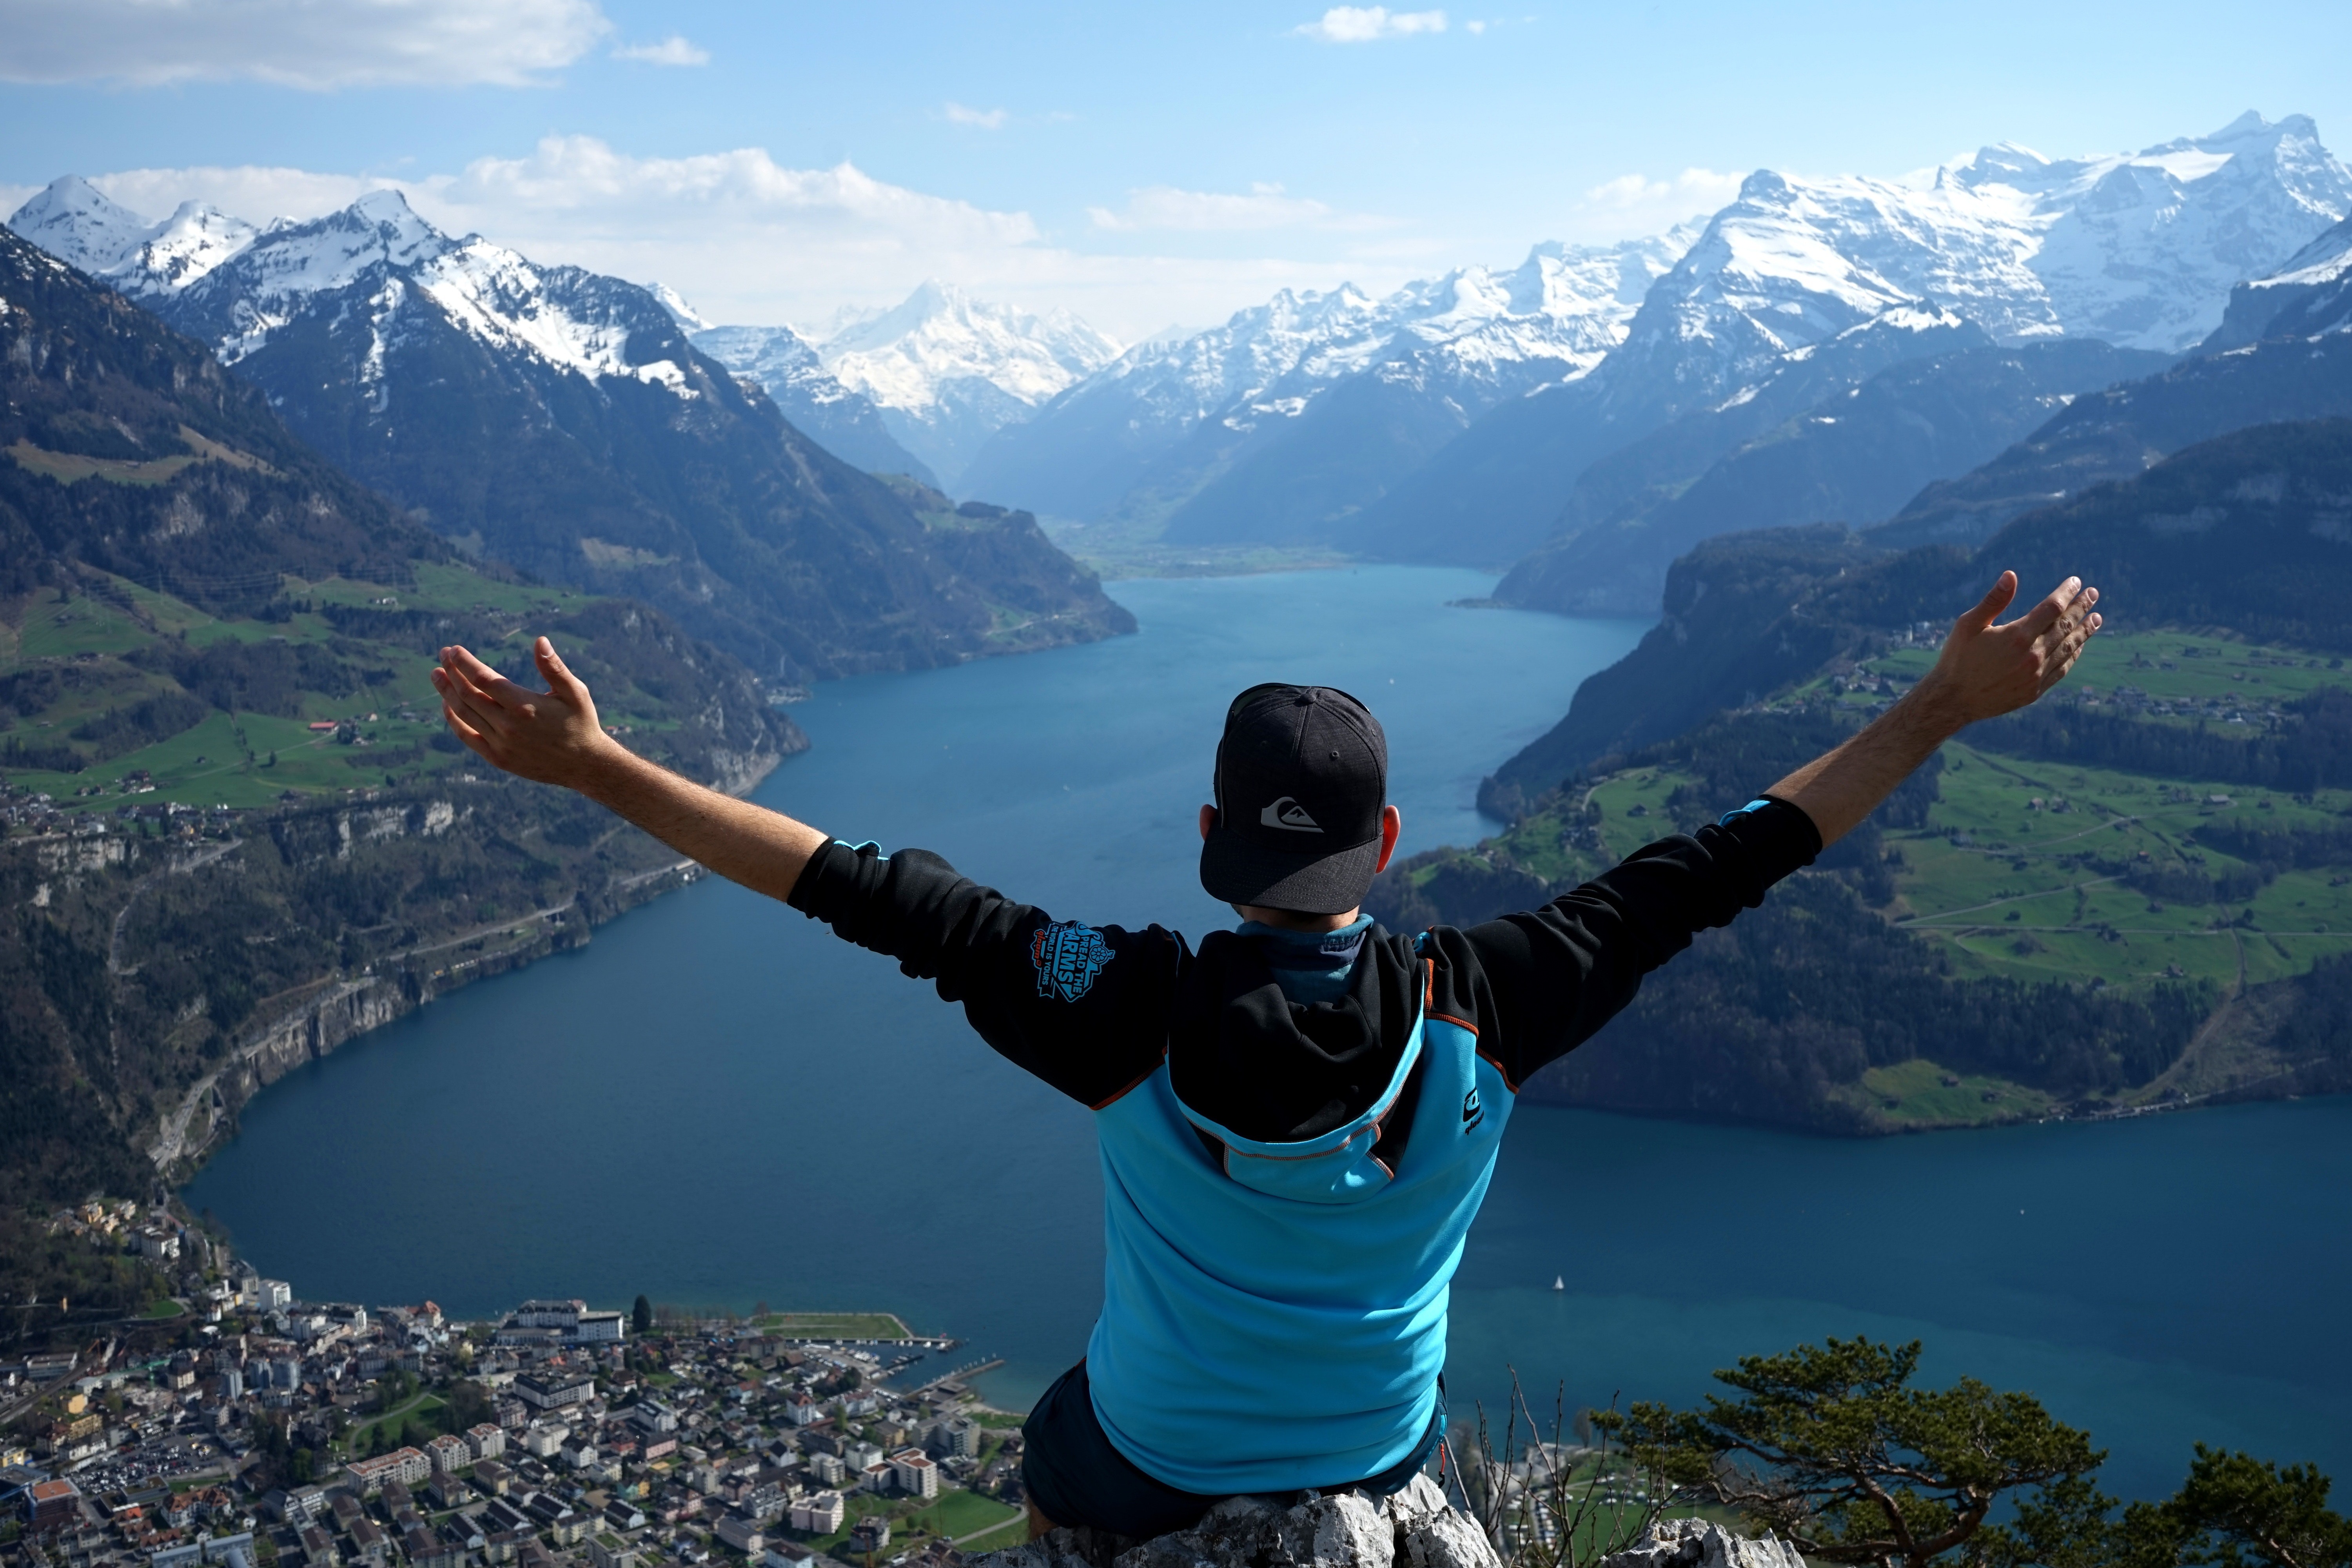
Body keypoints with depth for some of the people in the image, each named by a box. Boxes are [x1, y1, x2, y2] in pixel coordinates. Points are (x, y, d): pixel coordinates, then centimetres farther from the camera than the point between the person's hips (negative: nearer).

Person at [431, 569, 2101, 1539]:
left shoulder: (1129, 1017, -31)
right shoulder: (1476, 1012, -27)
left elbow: (866, 890, -30)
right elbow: (1711, 869, -22)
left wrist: (593, 765, -25)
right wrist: (1946, 707, -15)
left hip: (1148, 1458, -1)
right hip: (1375, 1453, 2)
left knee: (1055, 1480, 35)